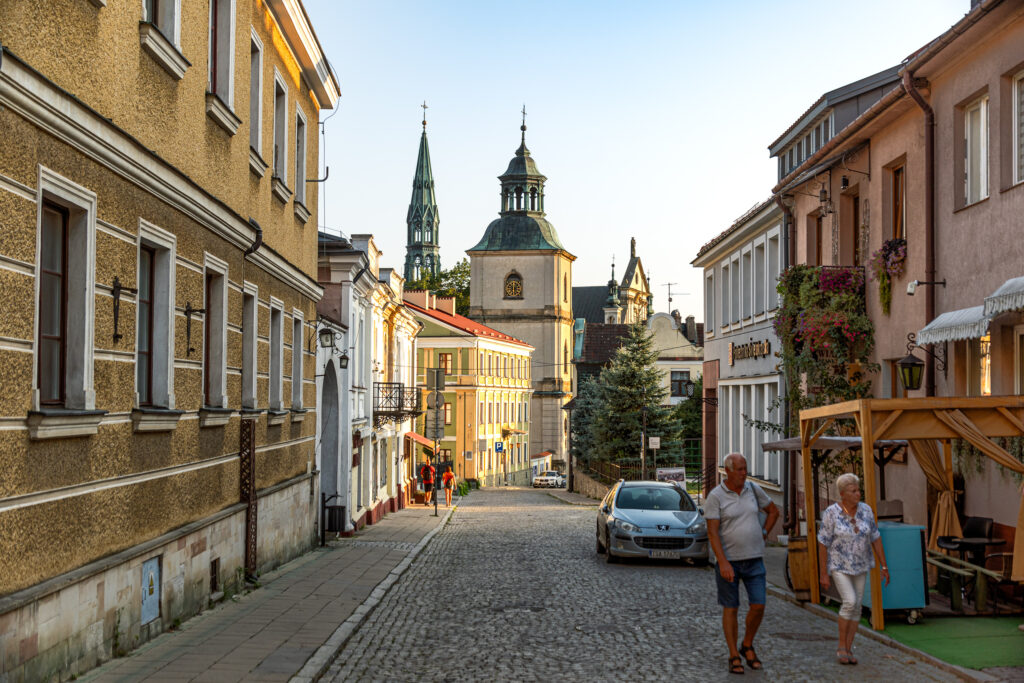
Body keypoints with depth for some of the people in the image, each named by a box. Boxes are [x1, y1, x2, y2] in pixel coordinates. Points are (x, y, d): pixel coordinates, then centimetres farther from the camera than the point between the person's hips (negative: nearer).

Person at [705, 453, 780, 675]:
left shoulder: (753, 489, 3)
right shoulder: (715, 497, -10)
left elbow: (773, 511, 20)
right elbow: (712, 533, -14)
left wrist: (762, 534, 7)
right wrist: (723, 563, -21)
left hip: (754, 559, 3)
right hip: (728, 561, -3)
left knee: (758, 606, -3)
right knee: (730, 608, 4)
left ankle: (747, 646, 20)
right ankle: (734, 657, 14)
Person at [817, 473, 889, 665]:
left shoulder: (865, 510, -5)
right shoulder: (831, 513, -18)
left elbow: (875, 539, 2)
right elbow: (823, 544, -14)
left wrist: (884, 566, 1)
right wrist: (823, 574, -14)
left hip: (859, 565, 5)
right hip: (839, 565, -5)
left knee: (856, 607, 4)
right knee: (850, 602, -18)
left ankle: (848, 650, 15)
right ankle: (841, 647, -2)